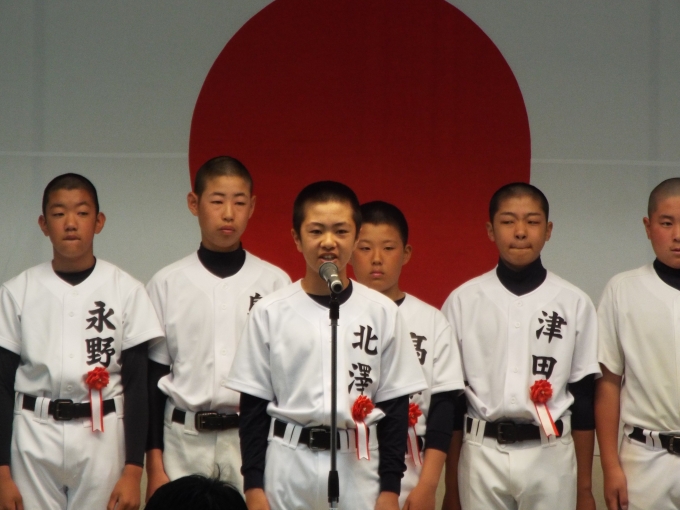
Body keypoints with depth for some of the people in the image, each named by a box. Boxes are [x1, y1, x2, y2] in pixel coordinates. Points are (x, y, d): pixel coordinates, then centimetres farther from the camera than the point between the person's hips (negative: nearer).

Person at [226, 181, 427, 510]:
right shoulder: (270, 313, 2)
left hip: (359, 466, 0)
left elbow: (395, 405, 5)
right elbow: (253, 405, 4)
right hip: (287, 465, 0)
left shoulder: (382, 313, 3)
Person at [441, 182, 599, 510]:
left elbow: (584, 397, 5)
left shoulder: (574, 304, 2)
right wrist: (451, 483, 5)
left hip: (550, 455, 0)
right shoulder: (463, 301, 2)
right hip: (482, 455, 0)